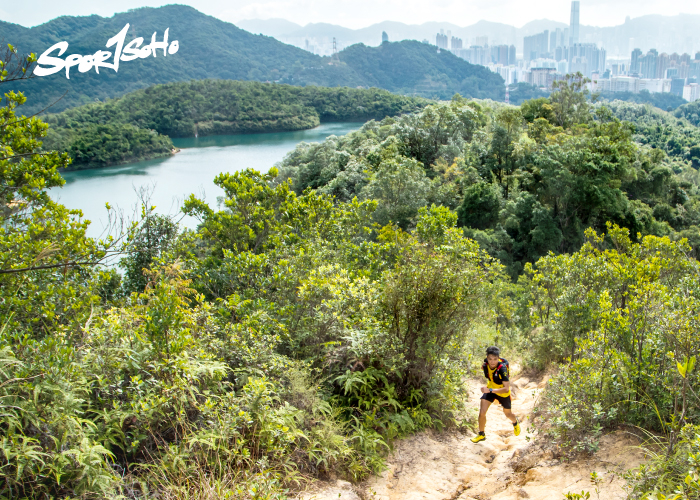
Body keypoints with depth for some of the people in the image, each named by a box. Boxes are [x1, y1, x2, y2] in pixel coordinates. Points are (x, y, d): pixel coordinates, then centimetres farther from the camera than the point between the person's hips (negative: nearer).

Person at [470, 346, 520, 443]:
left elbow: (506, 388, -42)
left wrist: (490, 390, -51)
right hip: (490, 389, 3)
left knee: (507, 413, 21)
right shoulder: (486, 364, -23)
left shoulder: (502, 368, -39)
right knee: (482, 412, -10)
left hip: (503, 392, -3)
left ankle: (515, 423, 57)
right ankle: (481, 434, 13)